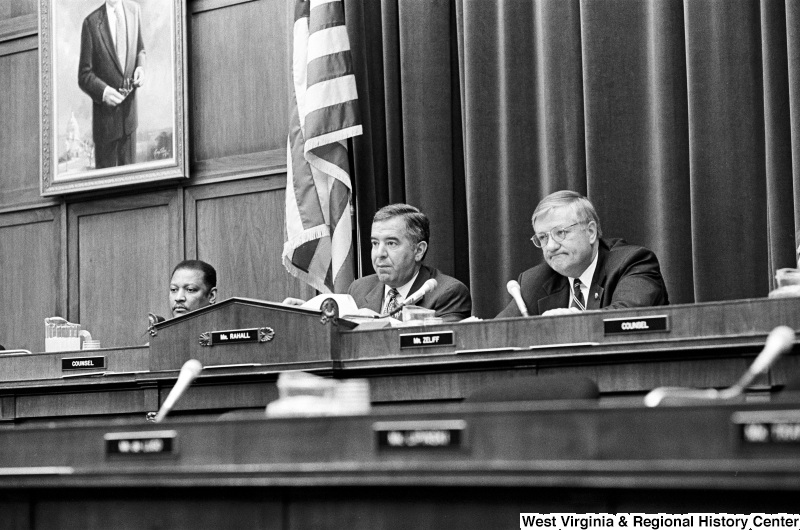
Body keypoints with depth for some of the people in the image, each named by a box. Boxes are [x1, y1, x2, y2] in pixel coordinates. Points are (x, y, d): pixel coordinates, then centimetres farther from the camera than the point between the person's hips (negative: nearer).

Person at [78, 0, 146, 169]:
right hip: (106, 117, -4)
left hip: (129, 112, 4)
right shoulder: (91, 23, -12)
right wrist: (103, 91, -26)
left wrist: (140, 67, -6)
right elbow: (84, 75, -8)